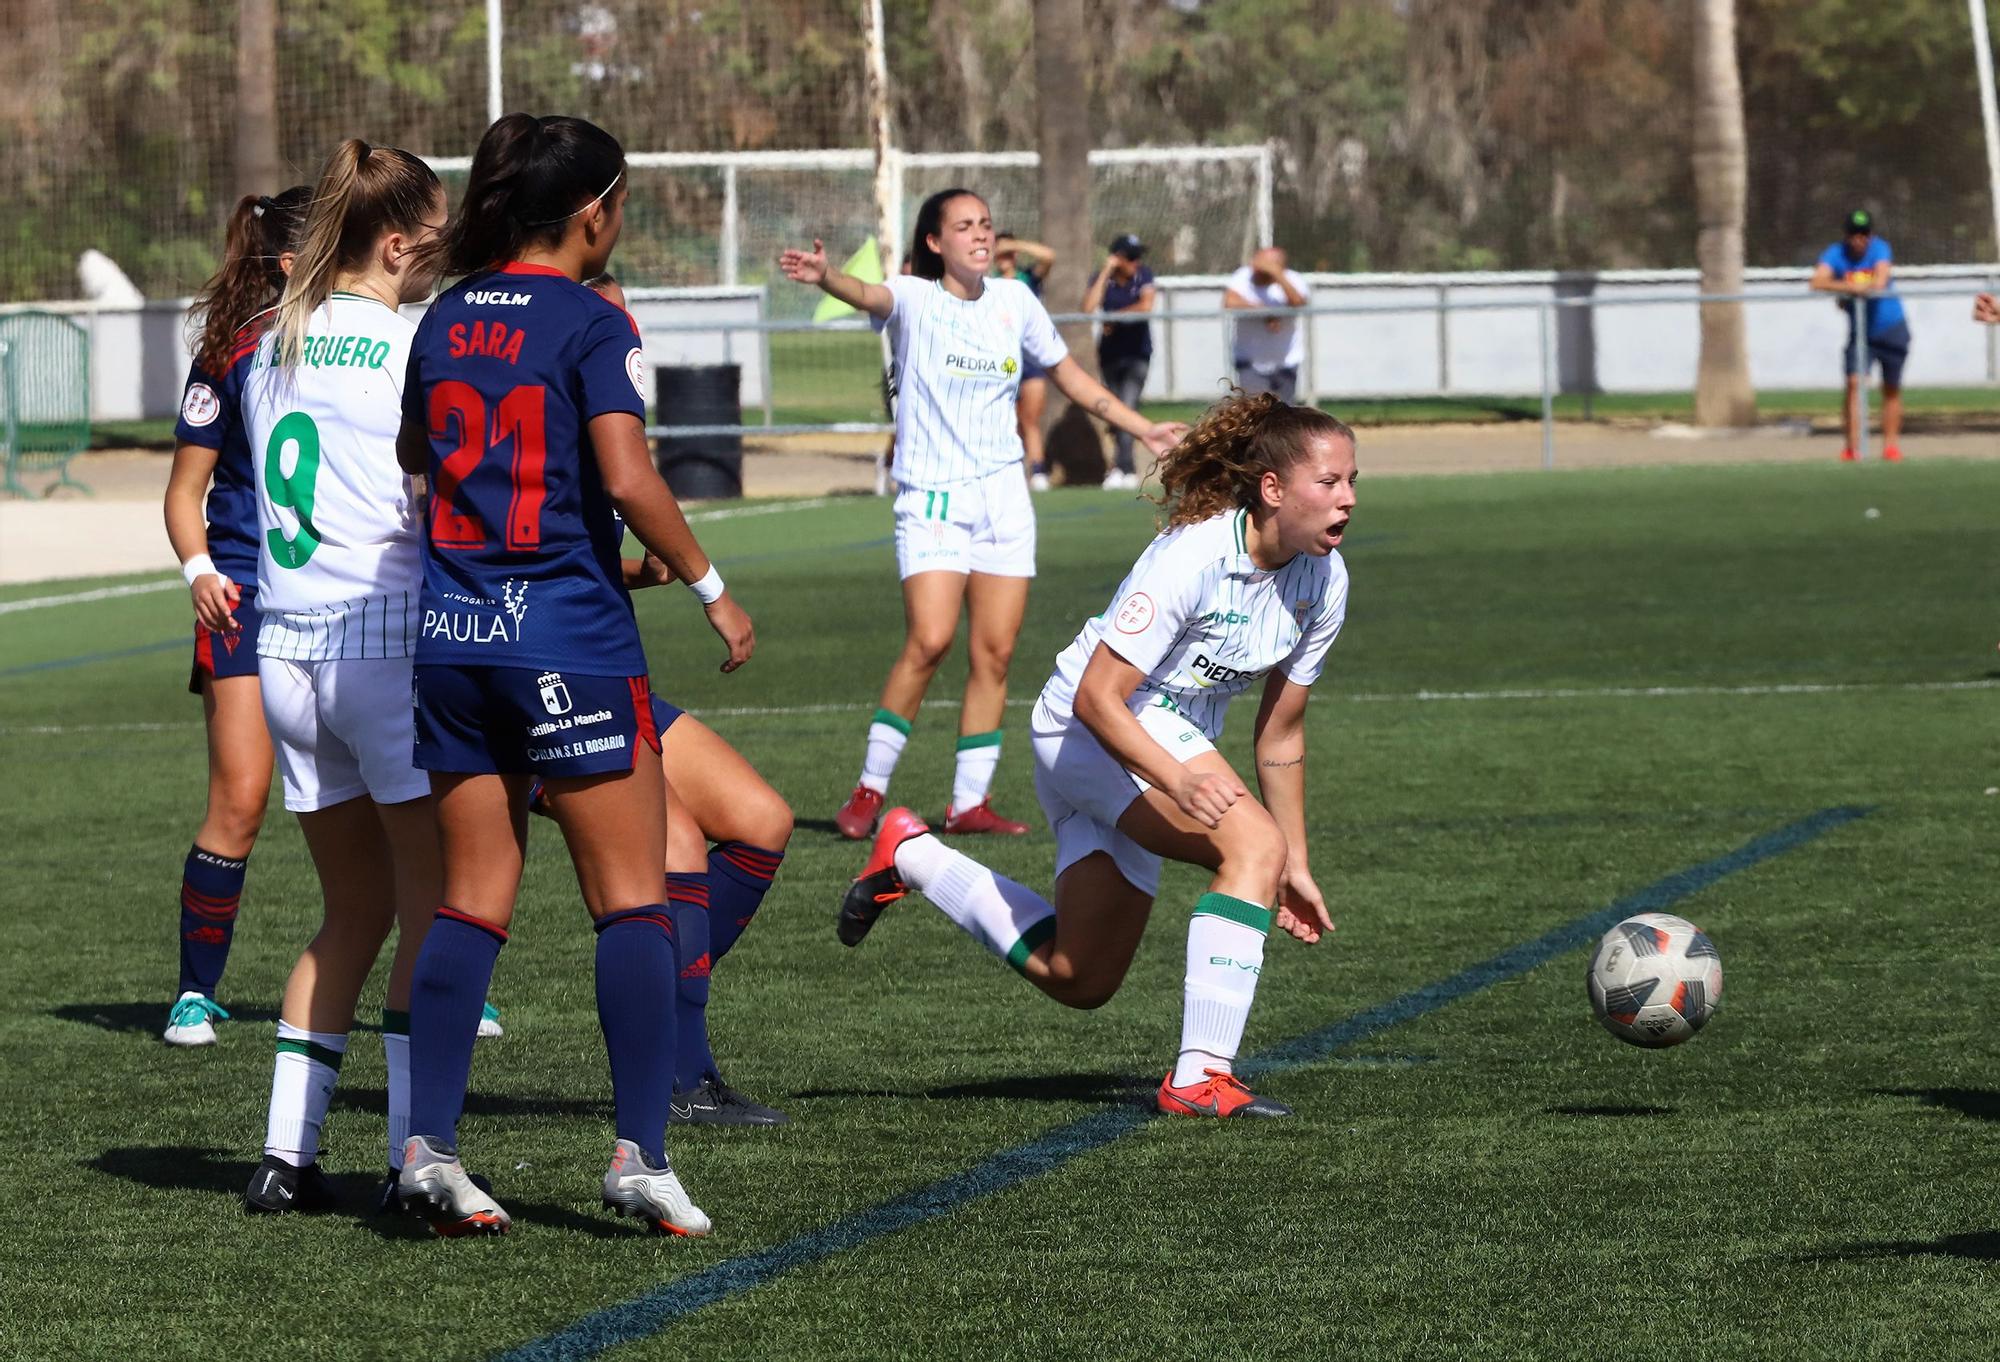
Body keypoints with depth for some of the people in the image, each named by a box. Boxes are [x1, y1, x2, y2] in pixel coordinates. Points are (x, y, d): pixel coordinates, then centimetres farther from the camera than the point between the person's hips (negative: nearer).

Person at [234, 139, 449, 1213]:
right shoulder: (409, 345, -9)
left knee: (355, 908, 16)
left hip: (284, 650, 7)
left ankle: (286, 1153, 11)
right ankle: (415, 1156, -4)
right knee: (436, 907, 0)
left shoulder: (268, 349, 13)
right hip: (388, 641, -7)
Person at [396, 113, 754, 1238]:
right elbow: (627, 477, -18)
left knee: (474, 901, 9)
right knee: (633, 900, 0)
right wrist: (711, 588, -7)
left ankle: (430, 1146, 2)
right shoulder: (590, 323, -9)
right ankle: (641, 1153, -5)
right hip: (570, 638, -6)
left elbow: (413, 451, 24)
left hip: (454, 637, 6)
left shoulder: (447, 319, 9)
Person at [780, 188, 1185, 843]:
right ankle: (870, 790, -5)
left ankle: (969, 803, 9)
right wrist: (826, 277, -52)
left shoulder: (1015, 300, 8)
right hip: (931, 500, -5)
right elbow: (869, 295, -29)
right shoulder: (914, 301, -6)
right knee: (929, 640, -18)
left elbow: (1070, 376, 22)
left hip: (1003, 496, 5)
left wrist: (1144, 429, 22)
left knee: (995, 652, 1)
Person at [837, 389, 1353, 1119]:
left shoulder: (1323, 580, -4)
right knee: (1253, 842, -31)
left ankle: (911, 857, 32)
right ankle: (1202, 1075, -30)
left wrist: (1295, 866, 7)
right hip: (1090, 729, -8)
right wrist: (1178, 779, -43)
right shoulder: (1193, 557, -28)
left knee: (1079, 980, 14)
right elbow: (1097, 695, -29)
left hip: (1173, 745, 8)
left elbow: (1280, 733, 7)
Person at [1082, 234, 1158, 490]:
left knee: (1127, 408, -17)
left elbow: (1146, 306, -18)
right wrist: (1106, 272, -19)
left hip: (1138, 352, -2)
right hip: (1110, 353, 2)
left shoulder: (1143, 277, -3)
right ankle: (1128, 470, 16)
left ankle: (1121, 467, -22)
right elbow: (1088, 307, -21)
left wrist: (1114, 317, -12)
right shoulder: (1102, 279, -3)